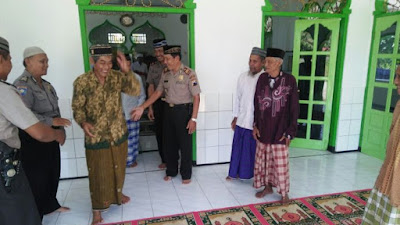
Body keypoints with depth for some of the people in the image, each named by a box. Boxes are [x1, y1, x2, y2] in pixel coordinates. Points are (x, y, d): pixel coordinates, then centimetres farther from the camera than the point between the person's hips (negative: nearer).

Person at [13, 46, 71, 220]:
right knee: (37, 178, 4)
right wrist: (51, 121, -31)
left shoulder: (46, 84, 9)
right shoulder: (22, 85, -17)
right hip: (33, 141, -8)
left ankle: (51, 204, 37)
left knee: (53, 173, 18)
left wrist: (61, 129, 14)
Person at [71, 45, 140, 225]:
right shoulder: (82, 82, -13)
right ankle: (97, 210, 28)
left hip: (118, 134, 3)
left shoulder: (117, 77, -7)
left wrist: (127, 71, -32)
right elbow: (77, 108, -5)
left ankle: (118, 193, 49)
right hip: (95, 137, -3)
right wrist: (83, 122, -25)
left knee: (118, 168, 21)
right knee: (97, 174, 10)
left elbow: (136, 91, -19)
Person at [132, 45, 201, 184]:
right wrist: (142, 108, 4)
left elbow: (196, 97, -14)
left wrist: (193, 118, -18)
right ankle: (171, 171, 35)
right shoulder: (165, 73, 5)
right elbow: (158, 92, 10)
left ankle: (186, 174, 26)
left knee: (185, 144, 6)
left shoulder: (189, 73, -14)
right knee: (169, 143, 15)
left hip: (183, 111, -5)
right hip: (168, 110, 6)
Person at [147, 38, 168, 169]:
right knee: (160, 133, 10)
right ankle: (164, 160, 26)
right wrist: (150, 108, 4)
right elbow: (151, 87, 7)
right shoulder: (153, 67, 7)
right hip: (158, 103, 4)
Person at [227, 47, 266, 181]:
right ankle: (235, 172, 34)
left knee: (256, 150, 10)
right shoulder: (243, 77, 3)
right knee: (238, 148, 15)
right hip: (242, 121, 4)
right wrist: (235, 118, 12)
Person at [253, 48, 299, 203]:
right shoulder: (262, 78, 0)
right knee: (264, 159, 15)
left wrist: (290, 131, -9)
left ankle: (284, 193, 26)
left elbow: (294, 108, -8)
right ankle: (267, 187, 35)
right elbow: (256, 103, 7)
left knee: (280, 163, 6)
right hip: (263, 129, 4)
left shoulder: (289, 80, -11)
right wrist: (255, 125, 4)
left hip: (280, 130, -4)